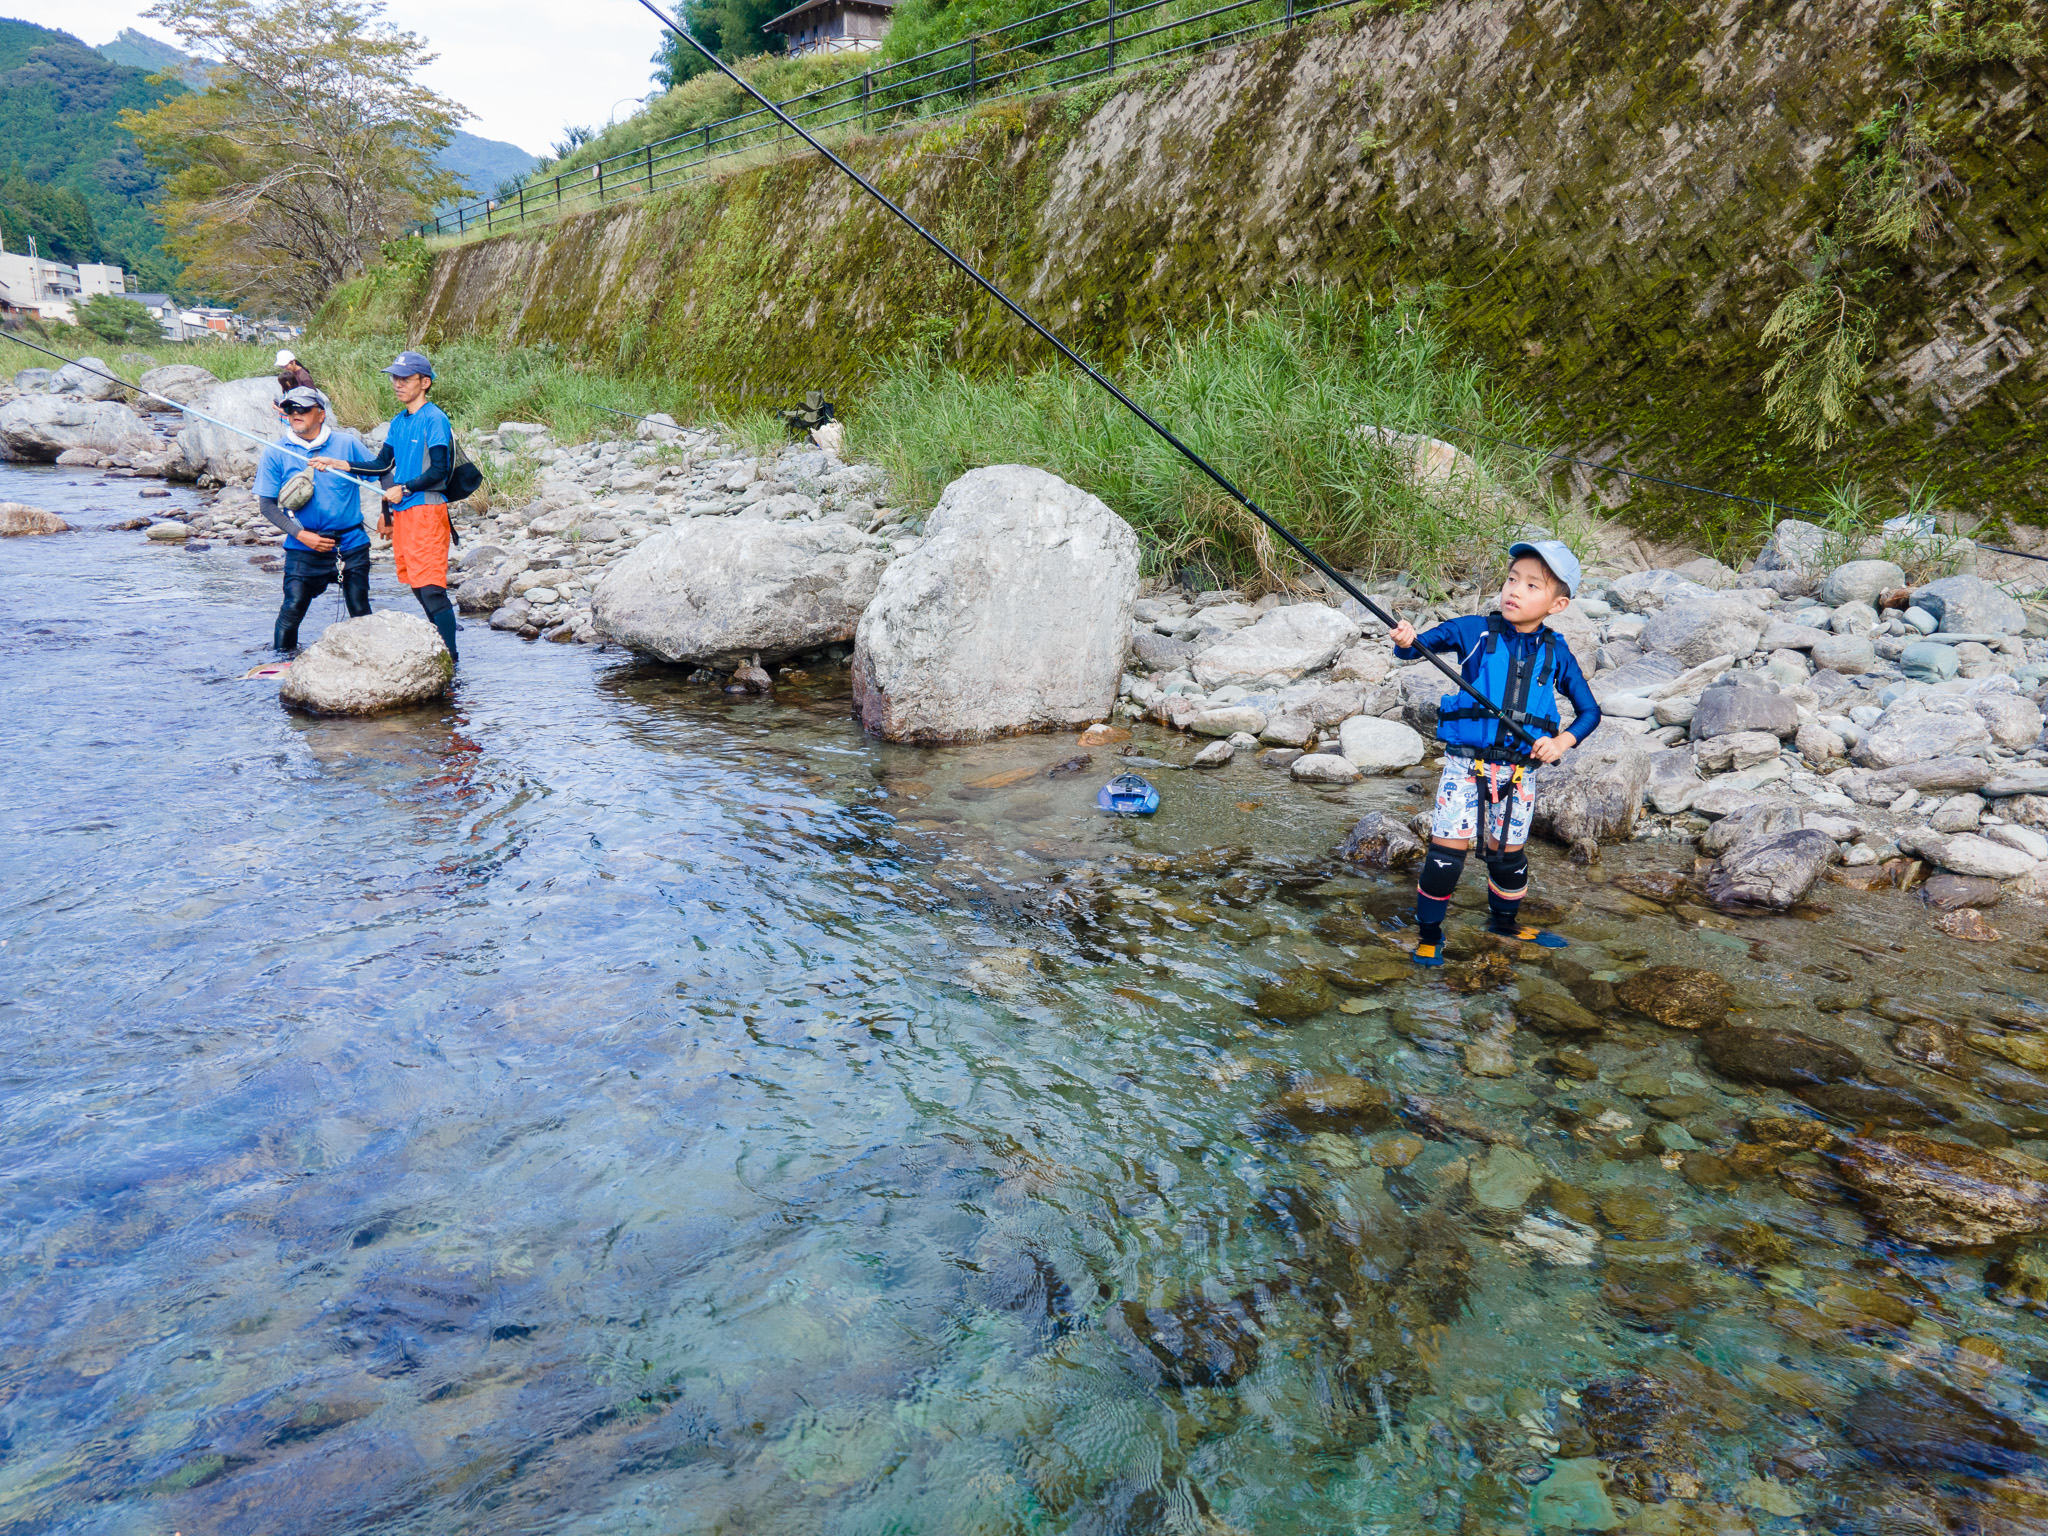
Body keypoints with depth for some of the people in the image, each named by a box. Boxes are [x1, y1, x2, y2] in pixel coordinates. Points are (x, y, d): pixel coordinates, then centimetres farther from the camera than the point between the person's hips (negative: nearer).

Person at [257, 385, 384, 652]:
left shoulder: (347, 443, 4)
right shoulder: (275, 453, 4)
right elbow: (266, 503, 3)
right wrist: (300, 534, -9)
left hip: (352, 544, 1)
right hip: (304, 549, 0)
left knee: (360, 612, 3)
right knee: (292, 610, -9)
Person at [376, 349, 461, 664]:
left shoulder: (434, 419, -8)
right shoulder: (398, 422, 16)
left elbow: (438, 471, -14)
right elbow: (387, 467, 17)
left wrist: (405, 489, -14)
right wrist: (386, 511, 9)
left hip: (426, 510, -8)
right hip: (401, 511, 8)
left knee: (431, 586, -12)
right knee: (417, 585, 11)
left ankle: (450, 656, -11)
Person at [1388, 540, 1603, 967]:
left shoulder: (1557, 654, 1)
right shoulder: (1476, 631, -5)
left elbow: (1589, 711, 9)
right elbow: (1423, 643, -10)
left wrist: (1561, 742, -9)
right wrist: (1406, 642, -34)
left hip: (1517, 772, 3)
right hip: (1464, 764, -2)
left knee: (1508, 853, 15)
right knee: (1446, 851, -5)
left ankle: (1505, 920, 40)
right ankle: (1428, 932, 12)